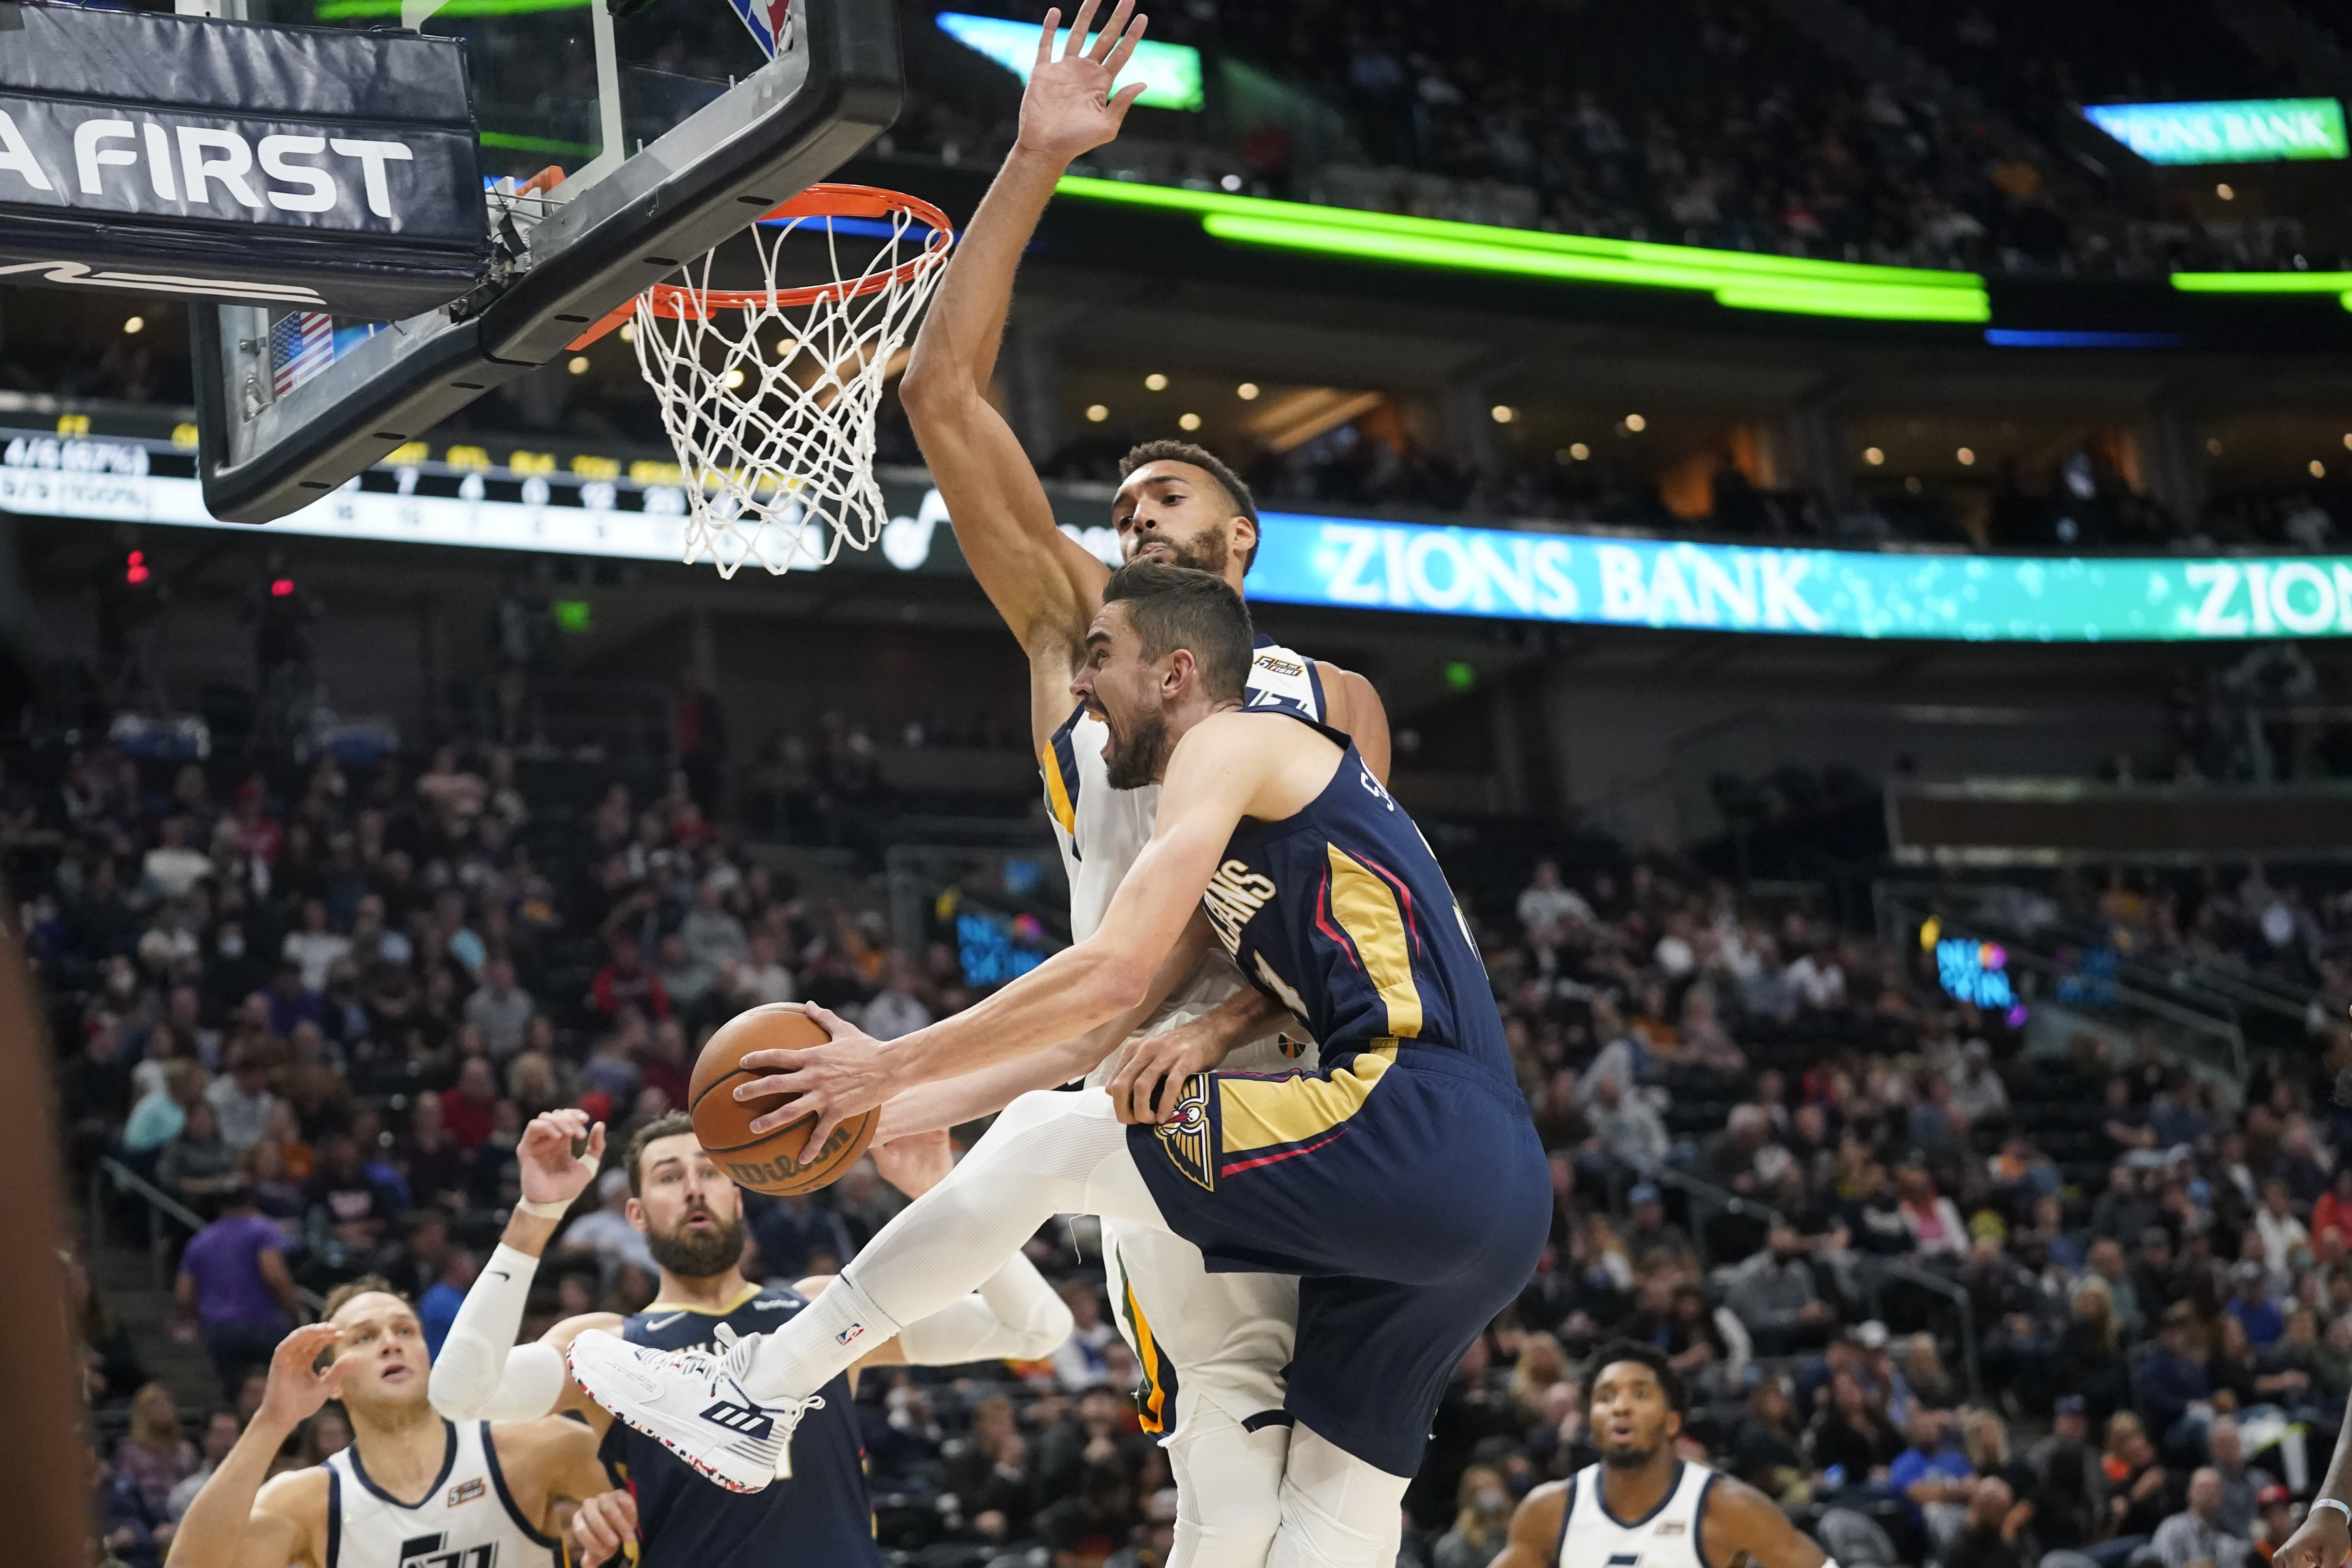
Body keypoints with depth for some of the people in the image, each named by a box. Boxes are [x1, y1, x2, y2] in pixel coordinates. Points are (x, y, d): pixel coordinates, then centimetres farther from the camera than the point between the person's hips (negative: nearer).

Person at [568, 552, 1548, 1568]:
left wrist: (892, 1070, -4)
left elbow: (1111, 976, -11)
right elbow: (1119, 1021, 31)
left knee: (1047, 1138, -3)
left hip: (1413, 1131, -9)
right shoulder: (1248, 820, 30)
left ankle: (751, 1401, 3)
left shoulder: (1230, 743, 1)